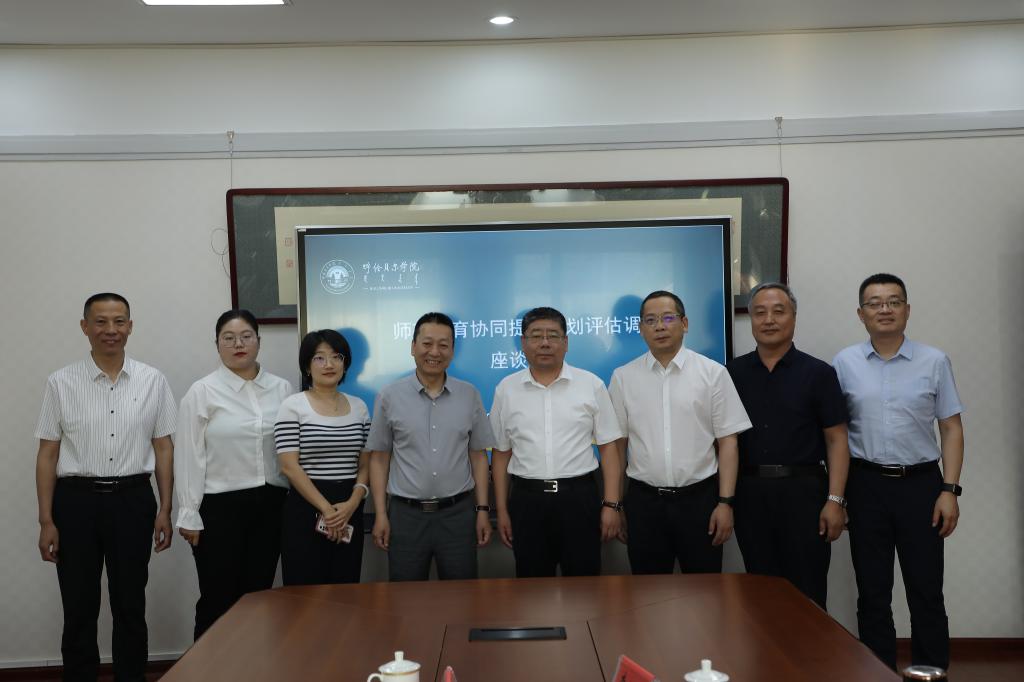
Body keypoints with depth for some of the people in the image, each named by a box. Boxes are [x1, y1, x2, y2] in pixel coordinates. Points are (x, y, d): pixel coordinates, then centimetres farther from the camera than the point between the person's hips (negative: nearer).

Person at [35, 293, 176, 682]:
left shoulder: (153, 381, 2)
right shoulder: (61, 383, 0)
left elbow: (163, 448, 4)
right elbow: (48, 454, 1)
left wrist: (165, 511, 0)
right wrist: (46, 521, -3)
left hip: (132, 500, 1)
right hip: (76, 501, 0)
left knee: (130, 607, 11)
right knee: (79, 609, 9)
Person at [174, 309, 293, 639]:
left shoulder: (282, 389, 6)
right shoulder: (202, 392, -3)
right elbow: (189, 456, -5)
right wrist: (189, 515, -7)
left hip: (271, 505, 3)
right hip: (220, 507, -3)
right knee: (218, 600, 3)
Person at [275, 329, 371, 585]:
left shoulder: (359, 407, 10)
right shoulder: (293, 406, -3)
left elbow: (365, 464, 9)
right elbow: (289, 466, -10)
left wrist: (352, 503, -8)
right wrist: (326, 509, -14)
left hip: (349, 511, 4)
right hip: (306, 509, -4)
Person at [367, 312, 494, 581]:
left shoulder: (470, 395, 3)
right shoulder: (389, 397, 0)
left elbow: (478, 456, 7)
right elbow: (379, 459, 3)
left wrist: (482, 509, 2)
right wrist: (380, 514, -2)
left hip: (458, 513, 1)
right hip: (406, 514, -1)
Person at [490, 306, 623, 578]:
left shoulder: (592, 385, 1)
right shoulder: (506, 389, 4)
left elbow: (609, 448, 1)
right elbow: (501, 453, 8)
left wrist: (611, 504, -5)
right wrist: (502, 511, 5)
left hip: (579, 497, -1)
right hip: (527, 501, 1)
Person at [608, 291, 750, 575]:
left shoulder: (713, 373, -1)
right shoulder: (623, 377, 4)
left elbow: (727, 441, -2)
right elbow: (616, 444, 6)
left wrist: (726, 502, -7)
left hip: (699, 498, -1)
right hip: (643, 500, 1)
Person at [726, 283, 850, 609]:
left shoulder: (818, 373, -1)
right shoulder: (734, 373, 7)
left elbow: (836, 440, -2)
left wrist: (835, 500, -10)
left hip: (803, 491, -2)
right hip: (749, 492, 3)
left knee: (807, 592, 2)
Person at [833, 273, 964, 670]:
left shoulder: (934, 362, 1)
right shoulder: (845, 364, 2)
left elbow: (951, 428, 2)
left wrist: (950, 490, -5)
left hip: (920, 483, 0)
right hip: (866, 485, 1)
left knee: (926, 592, 4)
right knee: (872, 593, 10)